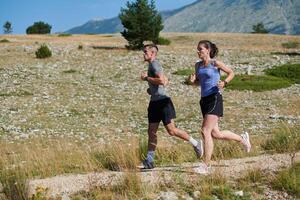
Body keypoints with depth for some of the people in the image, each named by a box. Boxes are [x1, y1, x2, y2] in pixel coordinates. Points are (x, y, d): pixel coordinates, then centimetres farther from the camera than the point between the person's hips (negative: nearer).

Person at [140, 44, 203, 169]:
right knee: (151, 132, 5)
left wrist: (146, 78, -16)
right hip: (154, 102, 10)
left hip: (162, 102, -10)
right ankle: (149, 161, 6)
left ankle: (195, 144, 10)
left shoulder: (154, 64, -12)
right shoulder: (152, 65, 19)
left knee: (171, 130, -7)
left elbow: (162, 81, -28)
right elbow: (166, 81, 31)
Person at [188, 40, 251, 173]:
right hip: (204, 100, 7)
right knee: (216, 134, 11)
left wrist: (224, 83, -13)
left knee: (205, 131, -15)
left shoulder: (215, 63, -5)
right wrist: (192, 81, 1)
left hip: (214, 99, -7)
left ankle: (206, 166, -11)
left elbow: (231, 73, 6)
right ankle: (242, 139, 35)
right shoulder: (198, 65, 12)